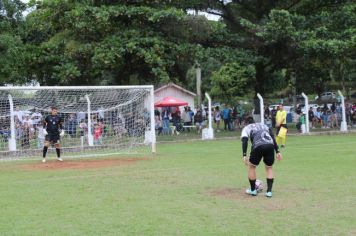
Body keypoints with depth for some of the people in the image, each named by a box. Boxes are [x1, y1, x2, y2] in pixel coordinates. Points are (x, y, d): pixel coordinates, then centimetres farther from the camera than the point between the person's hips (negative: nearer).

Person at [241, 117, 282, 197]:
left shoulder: (246, 128, 24)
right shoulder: (263, 125, 35)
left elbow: (245, 141, 5)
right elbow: (272, 137, 23)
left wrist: (244, 155, -2)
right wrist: (277, 151, 18)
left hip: (258, 146, -3)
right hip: (270, 145, 3)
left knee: (252, 166, 20)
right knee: (269, 168, 22)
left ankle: (253, 190, 28)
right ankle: (269, 191, 14)